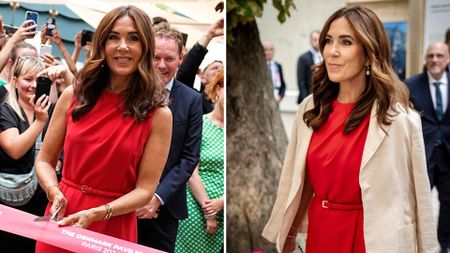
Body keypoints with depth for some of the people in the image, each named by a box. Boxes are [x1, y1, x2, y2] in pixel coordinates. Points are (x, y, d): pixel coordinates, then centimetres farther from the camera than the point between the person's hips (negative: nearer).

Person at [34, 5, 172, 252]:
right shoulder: (74, 95, -1)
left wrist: (97, 213, -21)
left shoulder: (158, 114, -8)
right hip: (61, 219, 2)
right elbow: (45, 160, 5)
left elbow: (145, 189, -8)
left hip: (113, 227, -2)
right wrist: (55, 193, -14)